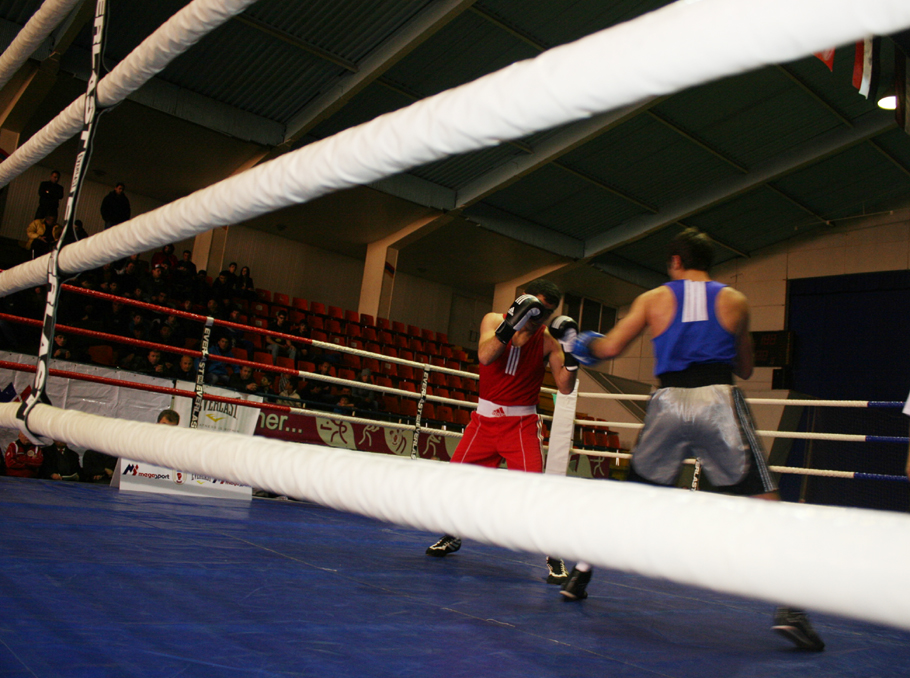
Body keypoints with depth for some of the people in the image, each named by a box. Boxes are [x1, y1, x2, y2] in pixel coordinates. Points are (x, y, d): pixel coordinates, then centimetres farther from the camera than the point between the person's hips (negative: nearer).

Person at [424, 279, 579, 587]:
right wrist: (513, 323, -35)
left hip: (521, 423, -2)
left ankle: (555, 558, -2)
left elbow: (565, 387, -10)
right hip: (485, 418, 2)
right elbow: (485, 356, -25)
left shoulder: (548, 339, -7)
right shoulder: (494, 321, -5)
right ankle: (452, 536, 33)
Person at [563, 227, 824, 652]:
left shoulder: (653, 299, 10)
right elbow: (744, 369, 17)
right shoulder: (734, 301, 11)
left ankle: (580, 574, 24)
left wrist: (583, 345, 28)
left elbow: (608, 349, 8)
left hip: (669, 402, 2)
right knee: (765, 502, 4)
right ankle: (787, 608, -7)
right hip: (719, 401, -1)